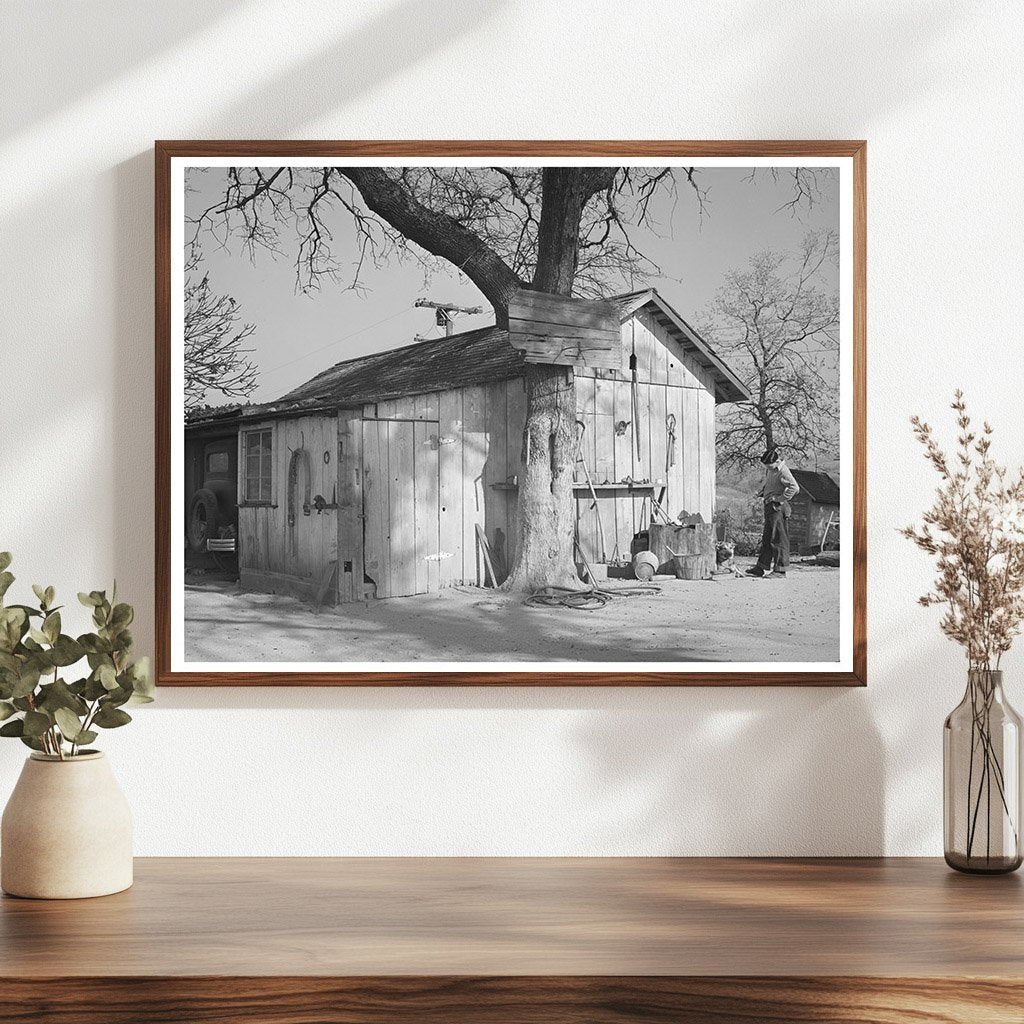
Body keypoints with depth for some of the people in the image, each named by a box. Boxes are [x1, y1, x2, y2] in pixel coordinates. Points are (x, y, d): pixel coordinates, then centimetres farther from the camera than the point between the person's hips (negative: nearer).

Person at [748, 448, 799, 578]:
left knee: (779, 539, -7)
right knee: (767, 538, 13)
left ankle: (780, 570, -5)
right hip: (770, 507, 10)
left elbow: (794, 488, -25)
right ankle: (761, 568, 18)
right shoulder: (771, 470, 13)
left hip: (778, 508, -10)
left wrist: (780, 498, -20)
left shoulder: (783, 471, -16)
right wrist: (762, 492, 11)